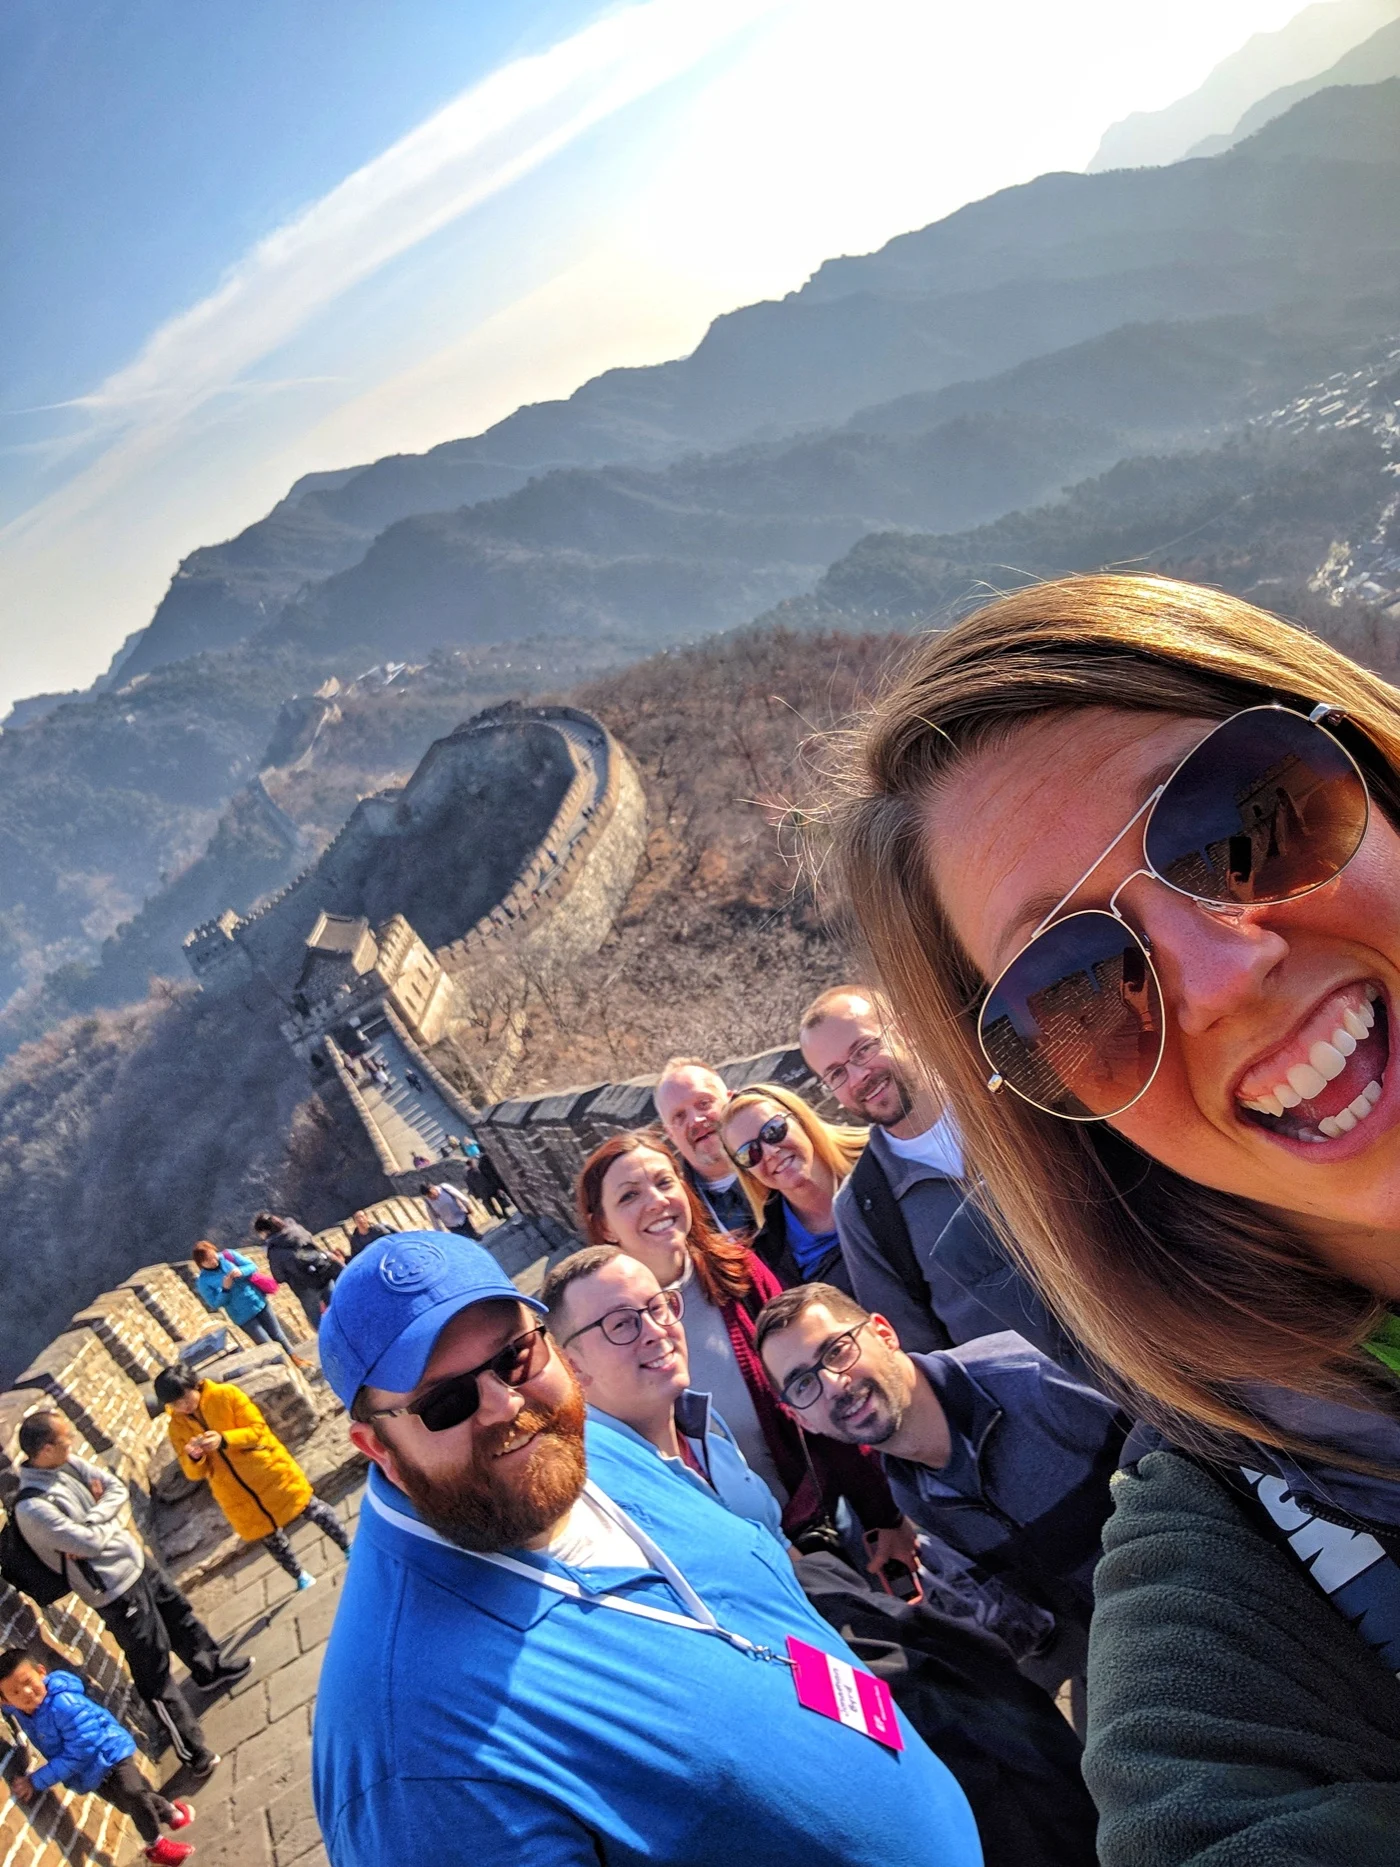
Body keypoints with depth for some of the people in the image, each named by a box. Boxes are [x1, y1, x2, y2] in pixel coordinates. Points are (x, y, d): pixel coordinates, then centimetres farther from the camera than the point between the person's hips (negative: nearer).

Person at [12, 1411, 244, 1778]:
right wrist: (111, 1520, -7)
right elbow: (91, 1543, -26)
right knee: (153, 1669, 4)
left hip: (137, 1559, 8)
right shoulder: (33, 1507, -30)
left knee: (179, 1614, 28)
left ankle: (211, 1668, 54)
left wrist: (91, 1519, -21)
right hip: (117, 1590, -8)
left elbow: (117, 1488, -5)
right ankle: (192, 1751, 18)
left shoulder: (67, 1462, -6)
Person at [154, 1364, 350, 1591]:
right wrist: (194, 1458, -26)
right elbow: (194, 1472, -2)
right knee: (268, 1535, 15)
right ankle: (299, 1576, 37)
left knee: (312, 1509, 8)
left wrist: (224, 1440, -31)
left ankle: (347, 1547, 29)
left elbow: (258, 1428, -15)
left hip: (268, 1471, -3)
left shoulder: (226, 1394, -13)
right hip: (235, 1493, 3)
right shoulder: (177, 1426, -3)